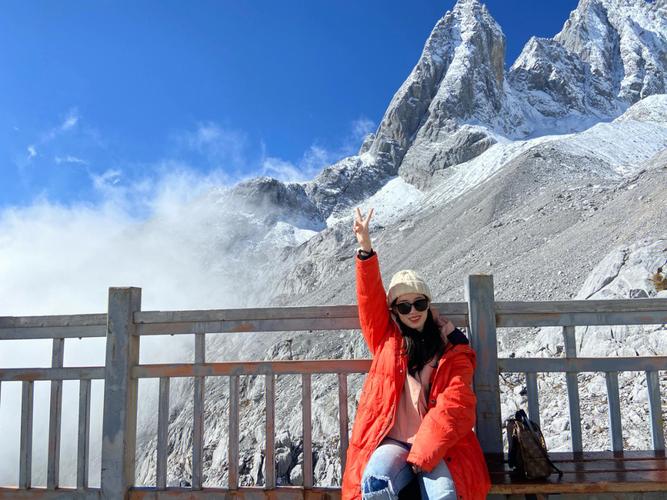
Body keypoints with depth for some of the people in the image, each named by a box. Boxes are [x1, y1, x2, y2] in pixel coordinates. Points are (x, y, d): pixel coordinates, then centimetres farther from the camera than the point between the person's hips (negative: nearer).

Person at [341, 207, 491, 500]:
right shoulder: (387, 340, 12)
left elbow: (454, 405, -4)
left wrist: (424, 451, -14)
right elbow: (370, 299, 1)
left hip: (437, 446, -1)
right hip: (392, 442, 1)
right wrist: (365, 249, -11)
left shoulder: (453, 350, 6)